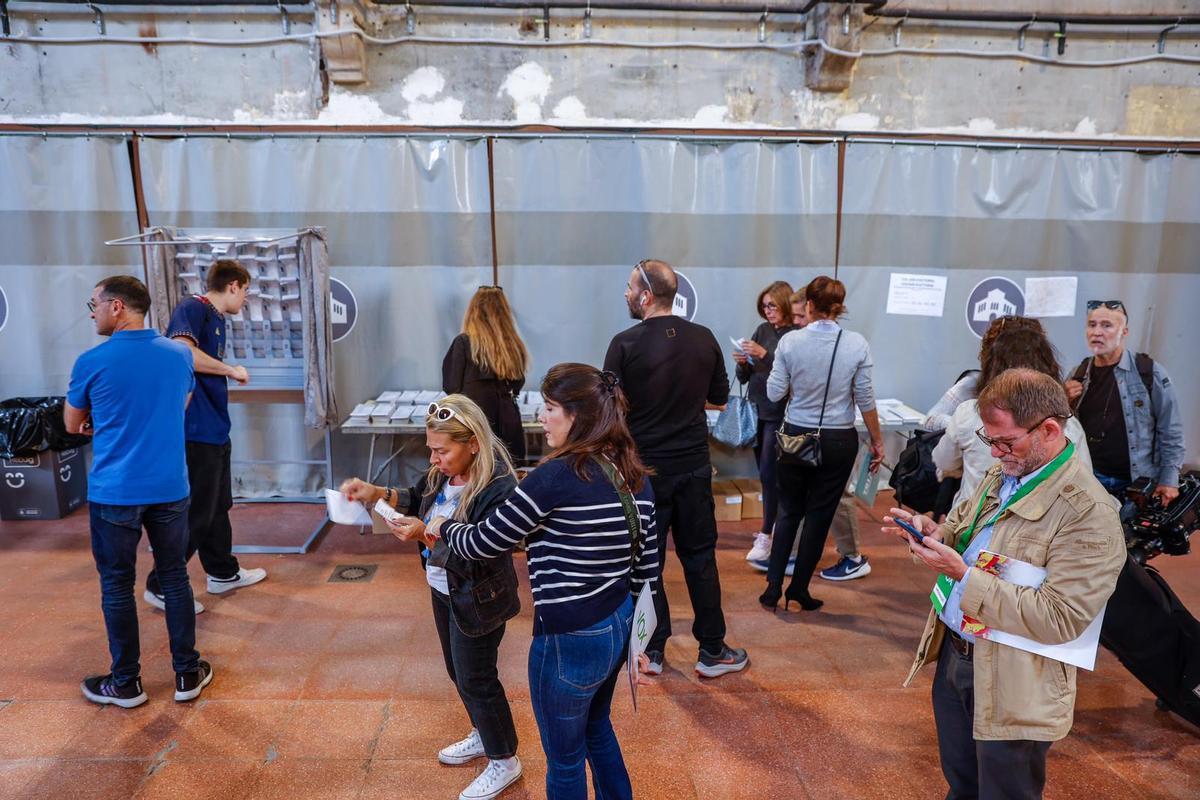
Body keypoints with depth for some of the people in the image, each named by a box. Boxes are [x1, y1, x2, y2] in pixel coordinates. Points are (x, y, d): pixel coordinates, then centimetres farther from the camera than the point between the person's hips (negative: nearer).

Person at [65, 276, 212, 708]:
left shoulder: (91, 362, -10)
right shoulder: (179, 355, 0)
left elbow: (72, 425, 6)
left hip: (113, 493, -3)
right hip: (169, 489, 3)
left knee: (117, 587, 10)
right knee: (175, 578, 13)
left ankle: (126, 683, 22)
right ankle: (186, 674, 20)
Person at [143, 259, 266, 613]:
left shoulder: (216, 318, 16)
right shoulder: (191, 308, -12)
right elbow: (185, 352, -29)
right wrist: (231, 370, -18)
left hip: (214, 429, 10)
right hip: (195, 430, -10)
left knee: (218, 505, 19)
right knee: (195, 511, -3)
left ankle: (223, 573, 33)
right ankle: (161, 587, 10)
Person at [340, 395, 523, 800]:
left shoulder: (498, 486, -31)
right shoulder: (444, 471, -7)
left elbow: (482, 551, -30)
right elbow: (417, 500, 10)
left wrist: (426, 532, -37)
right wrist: (376, 493, -7)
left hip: (477, 600, -8)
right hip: (444, 589, 8)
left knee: (476, 678, 7)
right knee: (459, 671, 23)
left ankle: (504, 762, 29)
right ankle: (482, 735, 48)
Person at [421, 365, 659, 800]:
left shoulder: (558, 475, -23)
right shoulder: (635, 475, -1)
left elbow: (485, 542, -14)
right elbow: (646, 568, 6)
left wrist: (444, 527, 7)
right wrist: (637, 641, 17)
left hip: (571, 641, -8)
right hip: (618, 627, 8)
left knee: (564, 756, 16)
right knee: (596, 725, 32)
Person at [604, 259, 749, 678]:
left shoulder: (626, 344, -14)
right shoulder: (704, 339, -2)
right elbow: (720, 396, 10)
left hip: (643, 467, -3)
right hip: (694, 465, 3)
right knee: (700, 556, 13)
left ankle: (651, 650, 21)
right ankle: (712, 650, 21)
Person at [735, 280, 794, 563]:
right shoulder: (762, 330, 7)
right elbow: (744, 378, 11)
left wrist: (764, 355, -24)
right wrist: (742, 363, -10)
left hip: (779, 414, -6)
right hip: (756, 411, 6)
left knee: (768, 474, -6)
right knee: (767, 473, 13)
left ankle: (766, 536, 2)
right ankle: (776, 523, 27)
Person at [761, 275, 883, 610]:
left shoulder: (791, 341, -10)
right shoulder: (857, 344, -9)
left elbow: (775, 392, -6)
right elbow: (865, 399, -4)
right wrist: (877, 441, 7)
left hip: (796, 436, 1)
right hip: (838, 441, 0)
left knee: (789, 511, 15)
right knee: (819, 515, 11)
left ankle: (773, 587, 14)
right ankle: (799, 588, 19)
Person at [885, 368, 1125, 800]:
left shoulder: (1090, 515, -22)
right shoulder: (1001, 475, 3)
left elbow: (1059, 619, -26)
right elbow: (963, 533, 17)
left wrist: (963, 575, -29)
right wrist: (929, 530, -6)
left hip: (1011, 687, -7)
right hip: (953, 654, 7)